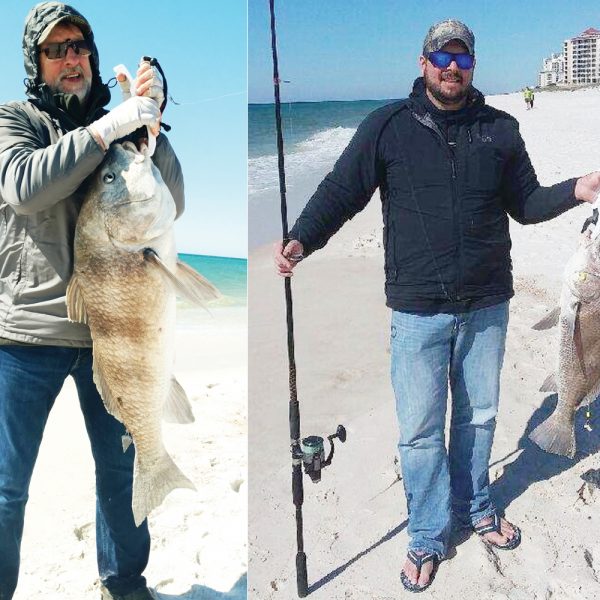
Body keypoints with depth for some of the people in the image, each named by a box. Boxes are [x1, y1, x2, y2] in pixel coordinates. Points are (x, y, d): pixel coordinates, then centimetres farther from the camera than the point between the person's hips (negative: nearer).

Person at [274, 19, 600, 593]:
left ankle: (476, 509, 40)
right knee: (419, 428, 3)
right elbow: (341, 192, -3)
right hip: (418, 309, -3)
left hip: (486, 306, 3)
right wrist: (300, 240, -18)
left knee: (479, 415, 17)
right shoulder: (387, 126, -1)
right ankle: (428, 538, 23)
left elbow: (525, 202, 13)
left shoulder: (500, 129, 7)